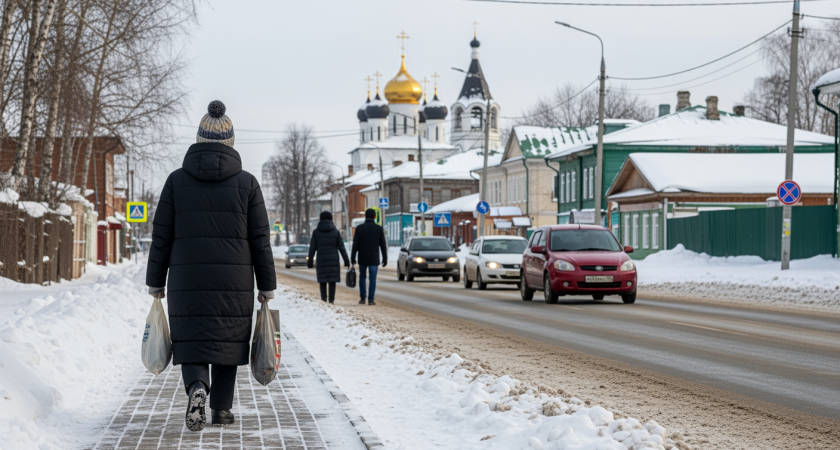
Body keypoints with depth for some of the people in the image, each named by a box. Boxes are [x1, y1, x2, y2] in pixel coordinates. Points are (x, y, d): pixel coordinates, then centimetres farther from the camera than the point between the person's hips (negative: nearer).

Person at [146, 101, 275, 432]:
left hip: (187, 280, 0)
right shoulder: (246, 183, -1)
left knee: (192, 339, 4)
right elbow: (260, 240, 0)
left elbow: (161, 237, 1)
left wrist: (156, 281, 9)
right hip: (234, 281, 0)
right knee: (228, 339, 12)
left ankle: (197, 387, -23)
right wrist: (267, 286, 7)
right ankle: (221, 409, 18)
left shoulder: (177, 180, 0)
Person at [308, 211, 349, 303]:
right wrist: (346, 261, 6)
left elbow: (312, 248, 1)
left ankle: (324, 299, 0)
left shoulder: (316, 232, 2)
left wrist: (310, 261, 5)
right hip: (333, 260, 0)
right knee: (332, 280, 3)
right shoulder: (336, 232, 1)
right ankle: (331, 299, -4)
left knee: (322, 280, 8)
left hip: (321, 260, 0)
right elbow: (341, 247, 1)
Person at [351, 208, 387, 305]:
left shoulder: (359, 228, -2)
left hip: (362, 258, 1)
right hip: (374, 259, -1)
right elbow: (383, 245, -1)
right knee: (372, 279, 2)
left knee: (362, 277, 16)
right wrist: (385, 259, 6)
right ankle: (371, 299, -2)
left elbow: (355, 245, -4)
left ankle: (363, 298, 14)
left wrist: (352, 258, 1)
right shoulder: (379, 229, -3)